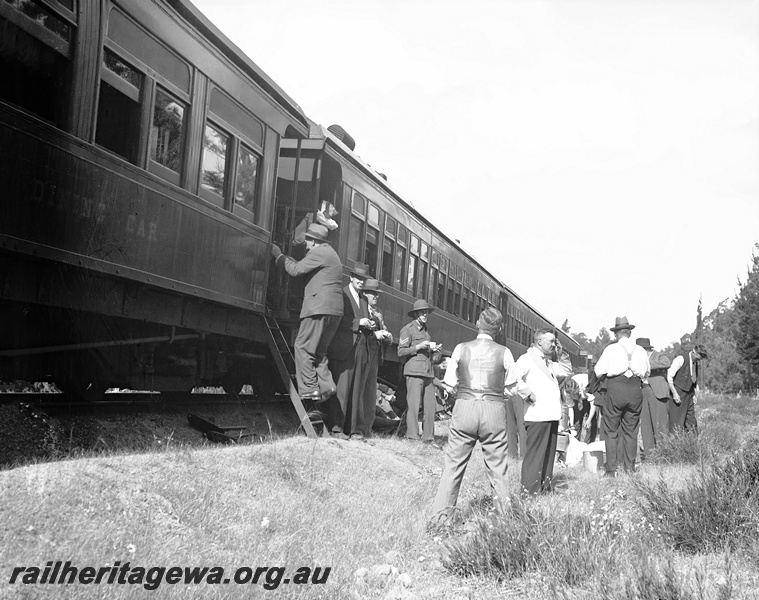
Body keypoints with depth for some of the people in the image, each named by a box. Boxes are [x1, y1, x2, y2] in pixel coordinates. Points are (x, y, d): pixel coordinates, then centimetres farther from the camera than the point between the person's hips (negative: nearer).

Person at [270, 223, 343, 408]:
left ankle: (309, 390, -10)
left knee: (303, 347, -6)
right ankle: (326, 385, 2)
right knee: (318, 351, 14)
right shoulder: (330, 254, 26)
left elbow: (296, 270, -9)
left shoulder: (319, 253, -6)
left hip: (319, 308, -10)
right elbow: (305, 269, 23)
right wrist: (286, 257, 16)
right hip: (334, 311, 10)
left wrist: (279, 256, 4)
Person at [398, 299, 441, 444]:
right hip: (414, 372, -7)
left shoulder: (425, 330, 22)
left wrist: (434, 350, 12)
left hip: (428, 373, 7)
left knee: (431, 405, 3)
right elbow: (401, 352, -5)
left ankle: (428, 437, 8)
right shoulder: (408, 329, 0)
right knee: (413, 405, -8)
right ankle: (412, 436, -3)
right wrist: (418, 347, -13)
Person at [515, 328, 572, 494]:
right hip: (537, 416, -9)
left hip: (551, 415, 9)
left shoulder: (548, 362, 22)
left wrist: (561, 354, 19)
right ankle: (530, 490, -2)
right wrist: (528, 394, -19)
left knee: (549, 454, 13)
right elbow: (514, 377, -23)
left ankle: (545, 487, 21)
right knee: (535, 454, -5)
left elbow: (566, 372, 29)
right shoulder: (527, 358, -8)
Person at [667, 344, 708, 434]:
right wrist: (674, 393, -20)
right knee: (677, 424, -9)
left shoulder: (697, 362, 9)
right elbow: (669, 376, -17)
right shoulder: (681, 358, -14)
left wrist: (696, 395, 12)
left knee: (691, 423, 5)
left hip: (689, 395, 7)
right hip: (678, 394, -7)